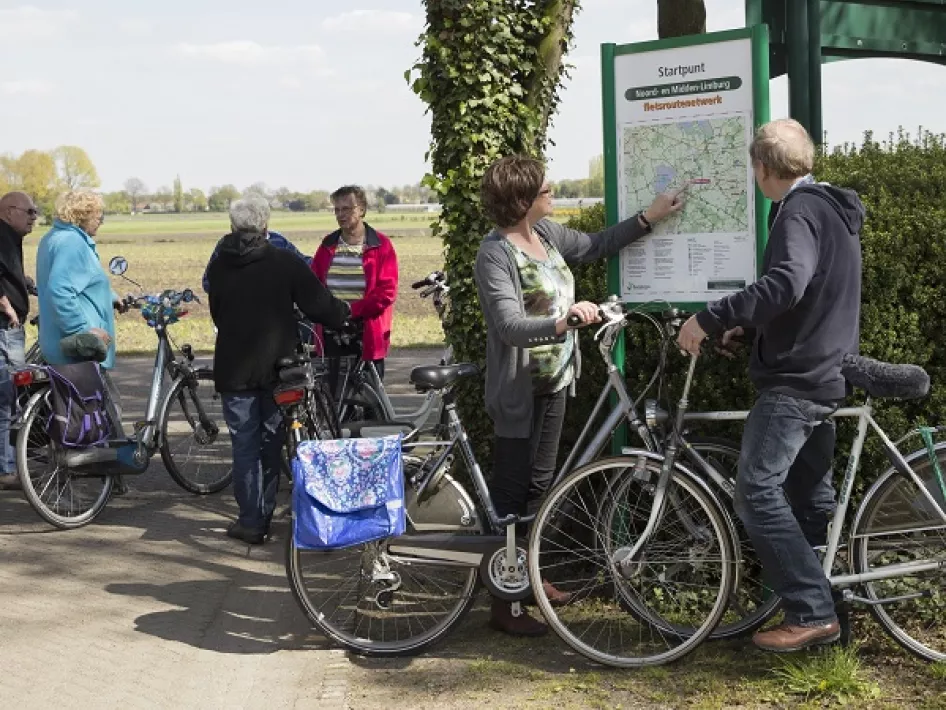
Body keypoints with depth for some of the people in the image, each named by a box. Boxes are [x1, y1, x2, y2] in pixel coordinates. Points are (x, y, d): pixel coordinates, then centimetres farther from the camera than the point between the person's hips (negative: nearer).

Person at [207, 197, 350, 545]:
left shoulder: (218, 266, -2)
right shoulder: (285, 262, -9)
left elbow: (217, 315, 9)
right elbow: (319, 305, -8)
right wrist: (344, 313, 13)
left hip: (234, 369, 0)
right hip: (278, 366, 0)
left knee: (245, 447, 6)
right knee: (273, 443, 13)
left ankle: (251, 522, 6)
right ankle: (263, 516, 19)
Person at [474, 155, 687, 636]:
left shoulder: (546, 233, 4)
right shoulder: (495, 254, -20)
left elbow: (596, 245, 18)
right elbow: (510, 326, -28)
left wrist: (649, 218, 13)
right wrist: (563, 320, -41)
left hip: (554, 381, 9)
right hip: (519, 391, -9)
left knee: (539, 482, 19)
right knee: (510, 492, -2)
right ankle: (504, 604, 5)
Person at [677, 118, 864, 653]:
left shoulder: (799, 212, -16)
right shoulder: (834, 209, 16)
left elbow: (786, 284, -34)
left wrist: (710, 318, -31)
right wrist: (748, 324, 26)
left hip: (796, 381, -10)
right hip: (828, 378, 10)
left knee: (757, 492, -12)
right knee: (813, 497, 16)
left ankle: (812, 612, -13)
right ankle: (831, 601, 22)